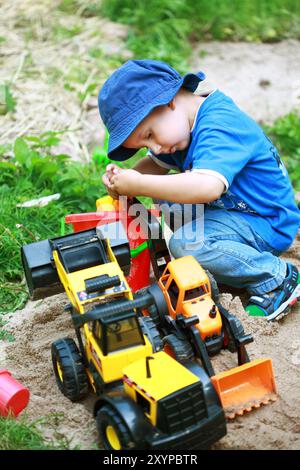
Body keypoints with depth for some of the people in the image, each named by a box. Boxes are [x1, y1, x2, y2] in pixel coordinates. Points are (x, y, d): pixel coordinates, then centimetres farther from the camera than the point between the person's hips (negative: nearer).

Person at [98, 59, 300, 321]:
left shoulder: (219, 126, -28)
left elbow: (208, 187, -43)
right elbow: (157, 164, 13)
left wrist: (138, 186, -36)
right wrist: (124, 177, -9)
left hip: (269, 224, -10)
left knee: (185, 243, -28)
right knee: (165, 195, 3)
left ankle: (277, 280, -11)